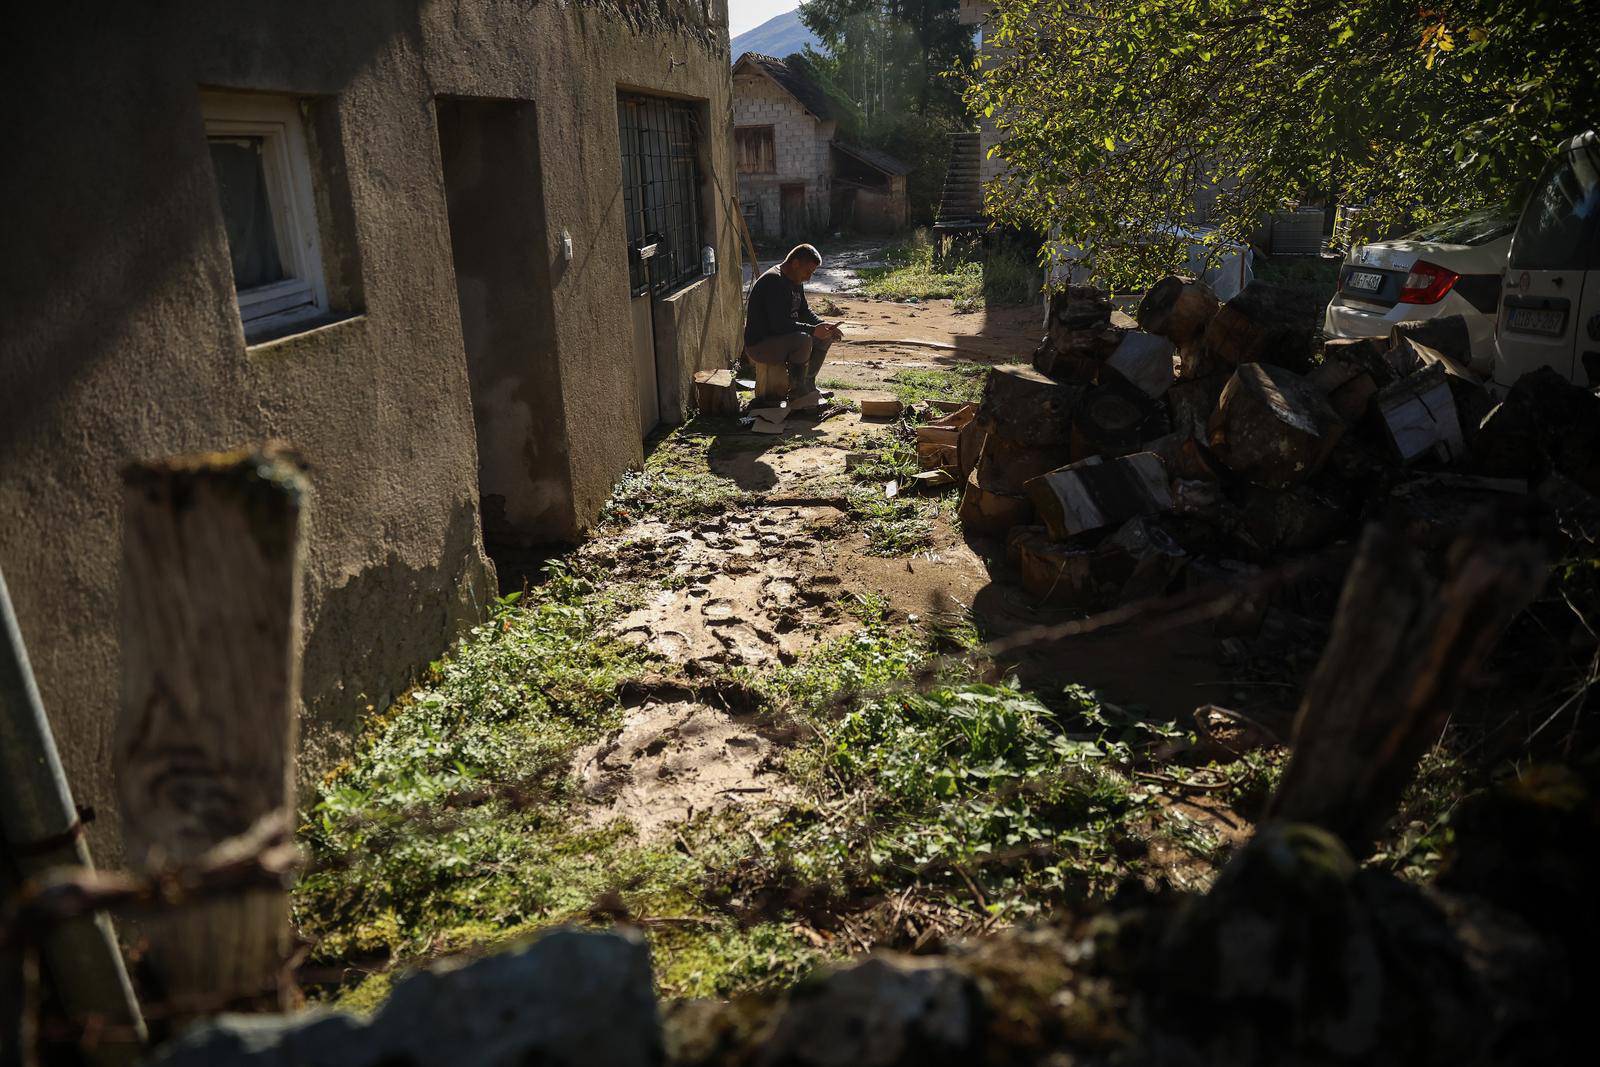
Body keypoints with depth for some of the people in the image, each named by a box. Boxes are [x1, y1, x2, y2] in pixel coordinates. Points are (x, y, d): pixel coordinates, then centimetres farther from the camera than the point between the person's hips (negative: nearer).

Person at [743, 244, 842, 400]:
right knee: (803, 340, -32)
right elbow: (779, 324, -29)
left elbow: (804, 312, 17)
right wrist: (812, 330, -27)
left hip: (780, 337, 10)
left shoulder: (796, 281, 8)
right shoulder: (774, 281, -23)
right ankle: (797, 391, -17)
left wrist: (824, 325, -1)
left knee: (825, 337, 5)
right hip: (759, 345, -10)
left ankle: (808, 383, 8)